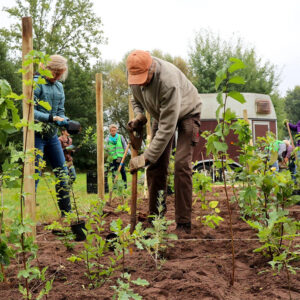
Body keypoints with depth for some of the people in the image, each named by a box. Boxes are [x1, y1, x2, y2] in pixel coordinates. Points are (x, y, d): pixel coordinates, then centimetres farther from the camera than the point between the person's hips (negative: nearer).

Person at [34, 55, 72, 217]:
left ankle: (66, 213, 19)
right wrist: (51, 118, -24)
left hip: (52, 135, 7)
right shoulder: (36, 83, -8)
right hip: (36, 134, -7)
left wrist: (63, 121, -6)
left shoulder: (59, 87, 13)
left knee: (62, 172, 9)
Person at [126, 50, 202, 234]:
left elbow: (167, 127, -40)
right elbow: (137, 99, 6)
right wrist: (139, 116, -16)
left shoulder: (168, 81, -41)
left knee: (182, 165, -18)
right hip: (161, 113, 6)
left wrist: (147, 157, -39)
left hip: (186, 113, -6)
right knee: (156, 165, -2)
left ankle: (184, 224, -15)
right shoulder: (135, 74, -19)